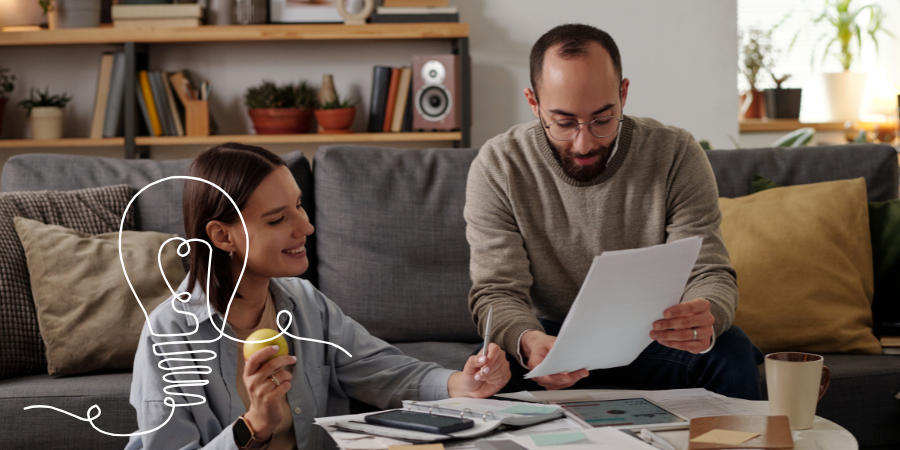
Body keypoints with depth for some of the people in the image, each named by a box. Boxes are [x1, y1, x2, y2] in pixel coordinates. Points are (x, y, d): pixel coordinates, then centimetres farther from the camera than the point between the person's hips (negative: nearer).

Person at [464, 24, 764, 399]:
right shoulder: (498, 168, -12)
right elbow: (496, 292, -14)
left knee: (730, 352, -29)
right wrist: (528, 342, -40)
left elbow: (709, 273, -13)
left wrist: (705, 319, -40)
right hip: (553, 340, -1)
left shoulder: (676, 156, -11)